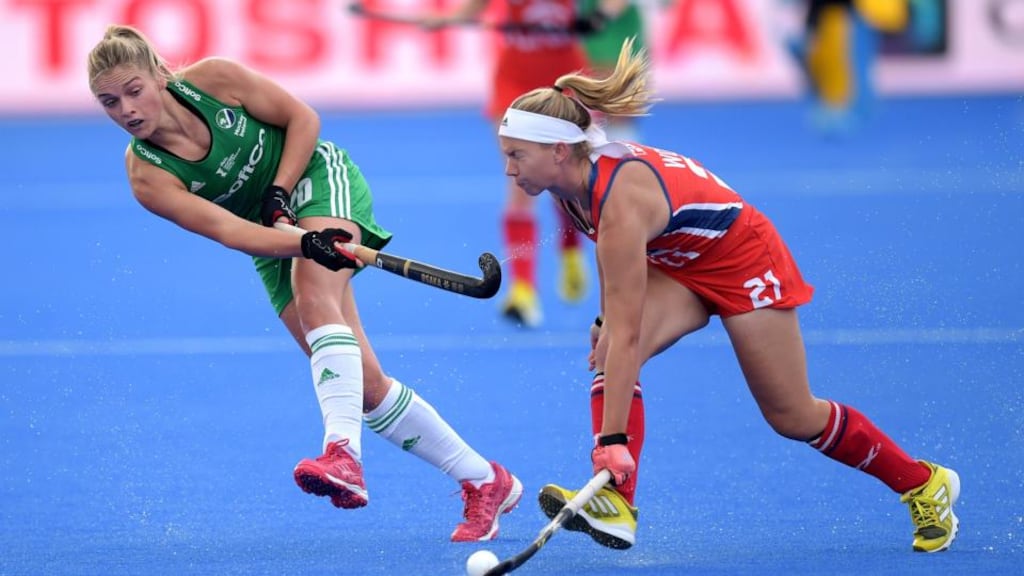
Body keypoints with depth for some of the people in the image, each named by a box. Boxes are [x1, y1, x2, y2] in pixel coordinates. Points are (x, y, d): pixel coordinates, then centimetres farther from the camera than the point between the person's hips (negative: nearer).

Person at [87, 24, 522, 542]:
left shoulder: (211, 79, -19)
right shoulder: (148, 177, -18)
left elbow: (302, 118, -7)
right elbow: (227, 231, -26)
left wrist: (280, 192, -19)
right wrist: (304, 243, -40)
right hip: (275, 237, 3)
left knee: (314, 295, -34)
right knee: (363, 383, -7)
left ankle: (344, 452, -52)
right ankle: (485, 483, 4)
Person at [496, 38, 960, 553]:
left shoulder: (622, 200, -39)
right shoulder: (577, 177, -14)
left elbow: (627, 335, -42)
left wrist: (614, 441, -45)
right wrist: (607, 322, 8)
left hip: (744, 259, -7)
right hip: (678, 267, 8)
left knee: (792, 416, 4)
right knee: (607, 351, -22)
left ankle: (925, 485, 25)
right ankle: (614, 507, -28)